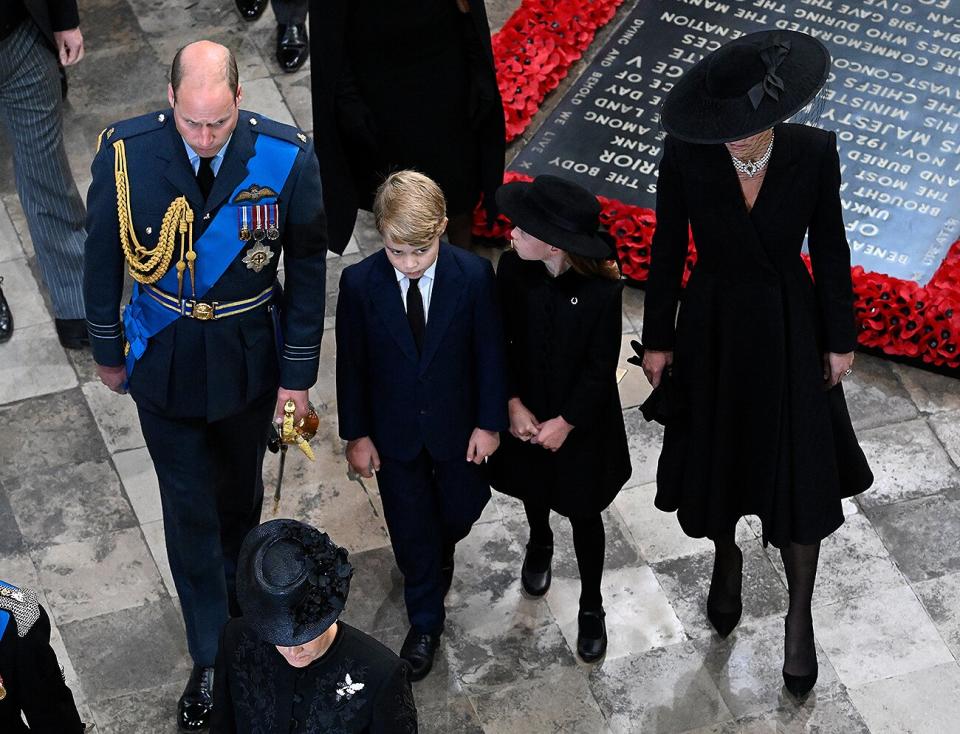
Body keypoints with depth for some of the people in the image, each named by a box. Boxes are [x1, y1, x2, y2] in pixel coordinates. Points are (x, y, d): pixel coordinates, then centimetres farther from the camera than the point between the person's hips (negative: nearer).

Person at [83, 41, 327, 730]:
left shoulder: (287, 157, -23)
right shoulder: (125, 152, -22)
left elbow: (307, 269, -9)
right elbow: (104, 255, -5)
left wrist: (298, 373, -4)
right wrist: (108, 348, 5)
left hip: (249, 355, 0)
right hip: (163, 357, 0)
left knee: (239, 489, 24)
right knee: (188, 509, 11)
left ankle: (232, 585, 56)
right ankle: (212, 659, 28)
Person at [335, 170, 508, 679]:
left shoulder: (474, 276, -21)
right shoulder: (360, 283, -20)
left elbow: (489, 353, -9)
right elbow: (351, 364, -8)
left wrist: (489, 422, -4)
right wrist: (356, 434, -3)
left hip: (457, 426, 0)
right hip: (395, 432, 0)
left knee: (460, 511, 20)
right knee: (411, 529, 14)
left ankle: (439, 552, 57)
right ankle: (425, 622, 36)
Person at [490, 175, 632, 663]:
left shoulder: (601, 288, -28)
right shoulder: (512, 269, -19)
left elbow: (601, 366, -17)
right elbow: (500, 342, -7)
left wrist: (565, 423, -15)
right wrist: (514, 405, -13)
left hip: (581, 419, -3)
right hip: (526, 411, 3)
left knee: (584, 513, 12)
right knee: (533, 489, 28)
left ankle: (591, 605, 34)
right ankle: (539, 543, 62)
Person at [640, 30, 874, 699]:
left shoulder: (814, 153, -19)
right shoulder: (686, 155, -20)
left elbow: (830, 250, -6)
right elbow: (667, 251, -6)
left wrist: (840, 339, 2)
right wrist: (659, 339, 1)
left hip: (789, 331, 0)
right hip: (713, 327, 1)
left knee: (799, 475, 6)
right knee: (716, 458, 19)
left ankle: (800, 618, 27)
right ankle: (727, 560, 50)